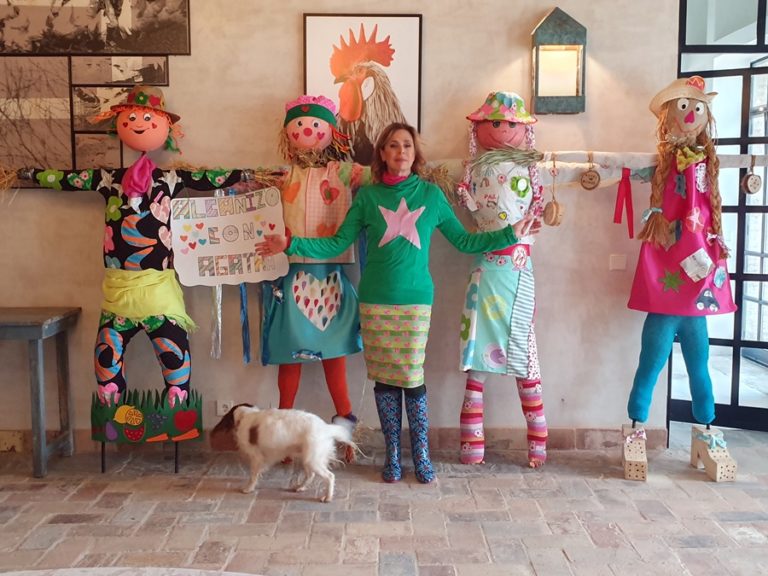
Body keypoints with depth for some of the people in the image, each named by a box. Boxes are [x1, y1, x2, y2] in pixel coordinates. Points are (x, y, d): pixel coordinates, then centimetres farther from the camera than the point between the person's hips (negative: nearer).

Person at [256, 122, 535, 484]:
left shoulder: (431, 194, 5)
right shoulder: (367, 196, 5)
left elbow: (464, 241, 10)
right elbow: (337, 244, 4)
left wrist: (510, 234, 4)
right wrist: (291, 245, -5)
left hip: (415, 300, -1)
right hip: (375, 301, 1)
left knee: (412, 377, -3)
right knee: (384, 378, 5)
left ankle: (421, 455, 13)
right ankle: (392, 455, 19)